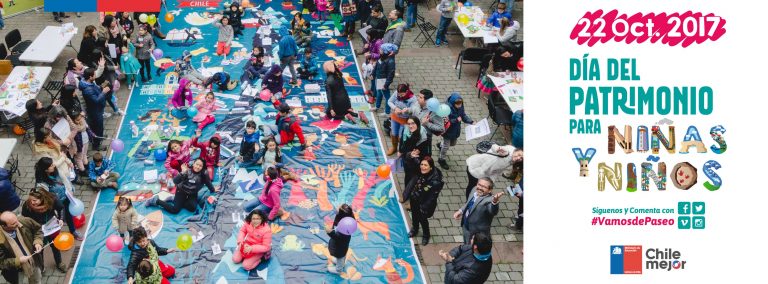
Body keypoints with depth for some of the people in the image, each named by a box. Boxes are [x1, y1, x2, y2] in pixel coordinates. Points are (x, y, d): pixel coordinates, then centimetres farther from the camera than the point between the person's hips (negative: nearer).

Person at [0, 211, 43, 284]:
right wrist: (18, 261, -32)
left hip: (34, 261, 4)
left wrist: (38, 242, -20)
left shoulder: (25, 222, -26)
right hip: (15, 269, -3)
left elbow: (38, 230, -4)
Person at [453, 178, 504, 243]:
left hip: (479, 234, -7)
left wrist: (495, 201, -73)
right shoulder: (475, 191, -8)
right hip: (466, 228, 7)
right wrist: (461, 211, 3)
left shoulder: (489, 200, -32)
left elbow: (493, 211, -54)